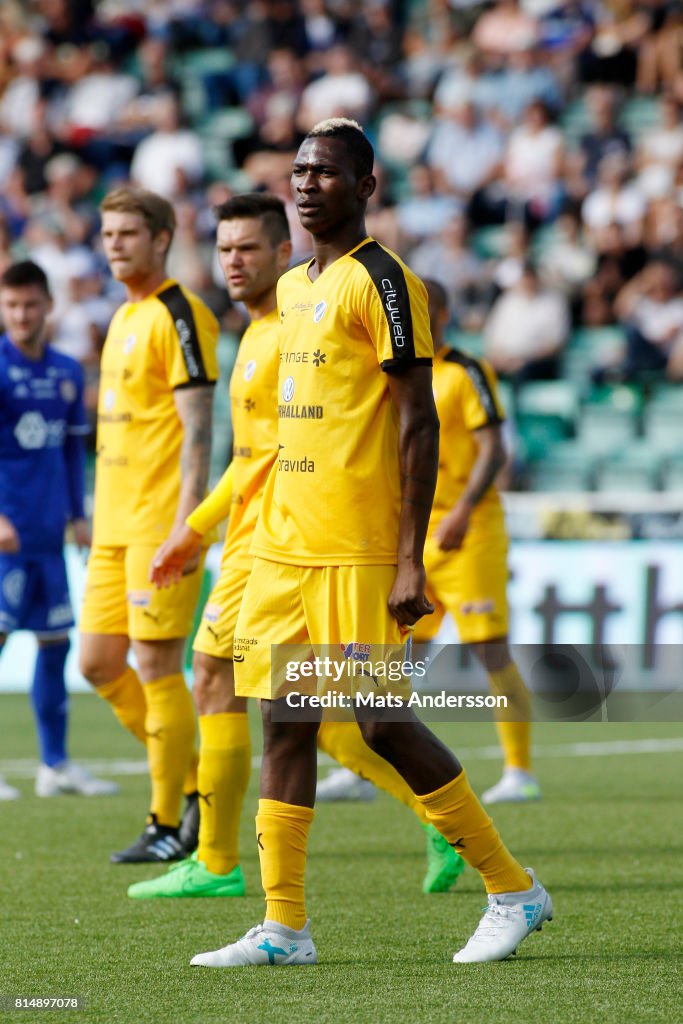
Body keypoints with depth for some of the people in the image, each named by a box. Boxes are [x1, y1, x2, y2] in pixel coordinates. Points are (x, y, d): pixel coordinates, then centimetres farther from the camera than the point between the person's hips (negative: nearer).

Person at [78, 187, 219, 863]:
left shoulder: (178, 315, -10)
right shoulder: (125, 318, 17)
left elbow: (198, 428, -16)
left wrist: (185, 524, -21)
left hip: (161, 523, -9)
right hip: (115, 524, 9)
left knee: (156, 664, -6)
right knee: (99, 663, 7)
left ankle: (167, 825, 2)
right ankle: (195, 779, 20)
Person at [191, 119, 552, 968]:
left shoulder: (382, 282, -9)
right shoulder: (292, 286, 16)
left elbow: (418, 424, -13)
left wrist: (409, 561, -18)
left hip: (359, 552, -8)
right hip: (284, 546, 8)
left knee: (383, 725, -7)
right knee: (284, 725, 4)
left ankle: (514, 891, 6)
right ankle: (283, 928, 6)